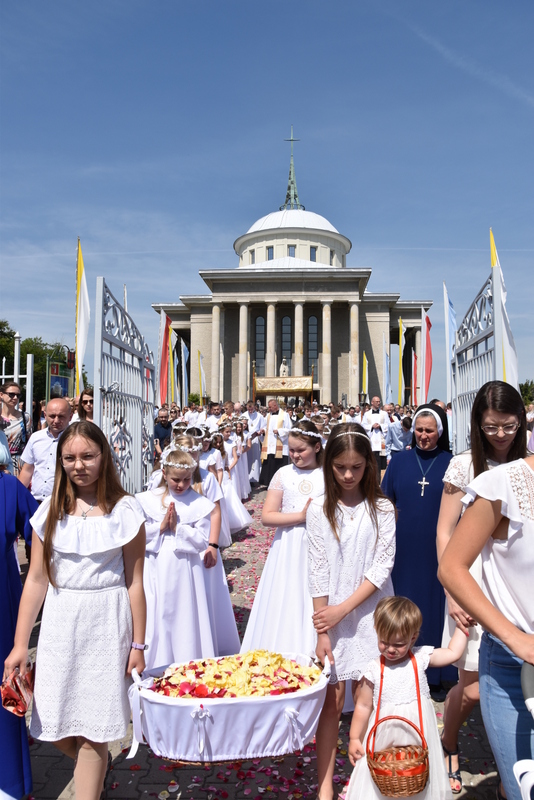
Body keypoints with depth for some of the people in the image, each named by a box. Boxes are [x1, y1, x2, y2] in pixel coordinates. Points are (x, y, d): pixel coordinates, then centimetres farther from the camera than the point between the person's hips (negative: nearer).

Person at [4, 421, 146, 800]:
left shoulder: (124, 509, -5)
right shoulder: (51, 510, 2)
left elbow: (135, 581, -4)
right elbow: (37, 579, 3)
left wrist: (138, 644, -3)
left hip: (106, 624, -3)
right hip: (59, 624, 3)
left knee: (92, 729, 3)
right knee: (55, 728, 11)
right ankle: (96, 765, 41)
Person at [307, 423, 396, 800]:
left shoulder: (382, 508, -2)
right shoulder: (320, 510, -2)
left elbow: (383, 565, -7)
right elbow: (317, 572, -3)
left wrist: (343, 608, -13)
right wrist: (322, 630, -6)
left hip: (371, 613, 0)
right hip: (332, 614, 0)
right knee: (332, 700, 4)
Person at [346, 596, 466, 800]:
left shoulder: (421, 658, -5)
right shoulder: (374, 669, -9)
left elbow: (453, 653, 2)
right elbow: (363, 706, -1)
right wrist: (354, 738, 1)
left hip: (418, 736, 1)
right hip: (384, 737, -1)